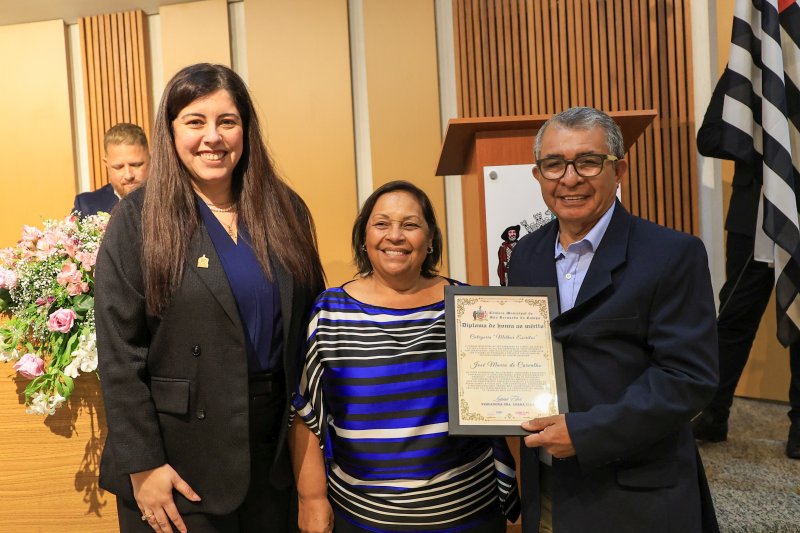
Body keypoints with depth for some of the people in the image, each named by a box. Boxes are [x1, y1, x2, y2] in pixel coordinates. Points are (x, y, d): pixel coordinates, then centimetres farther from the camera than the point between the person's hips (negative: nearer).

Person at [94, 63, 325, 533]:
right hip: (180, 454, -3)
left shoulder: (285, 210, 2)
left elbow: (308, 324, 6)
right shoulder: (139, 218, -8)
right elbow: (120, 352, -10)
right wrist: (142, 465, -12)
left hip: (277, 446, 4)